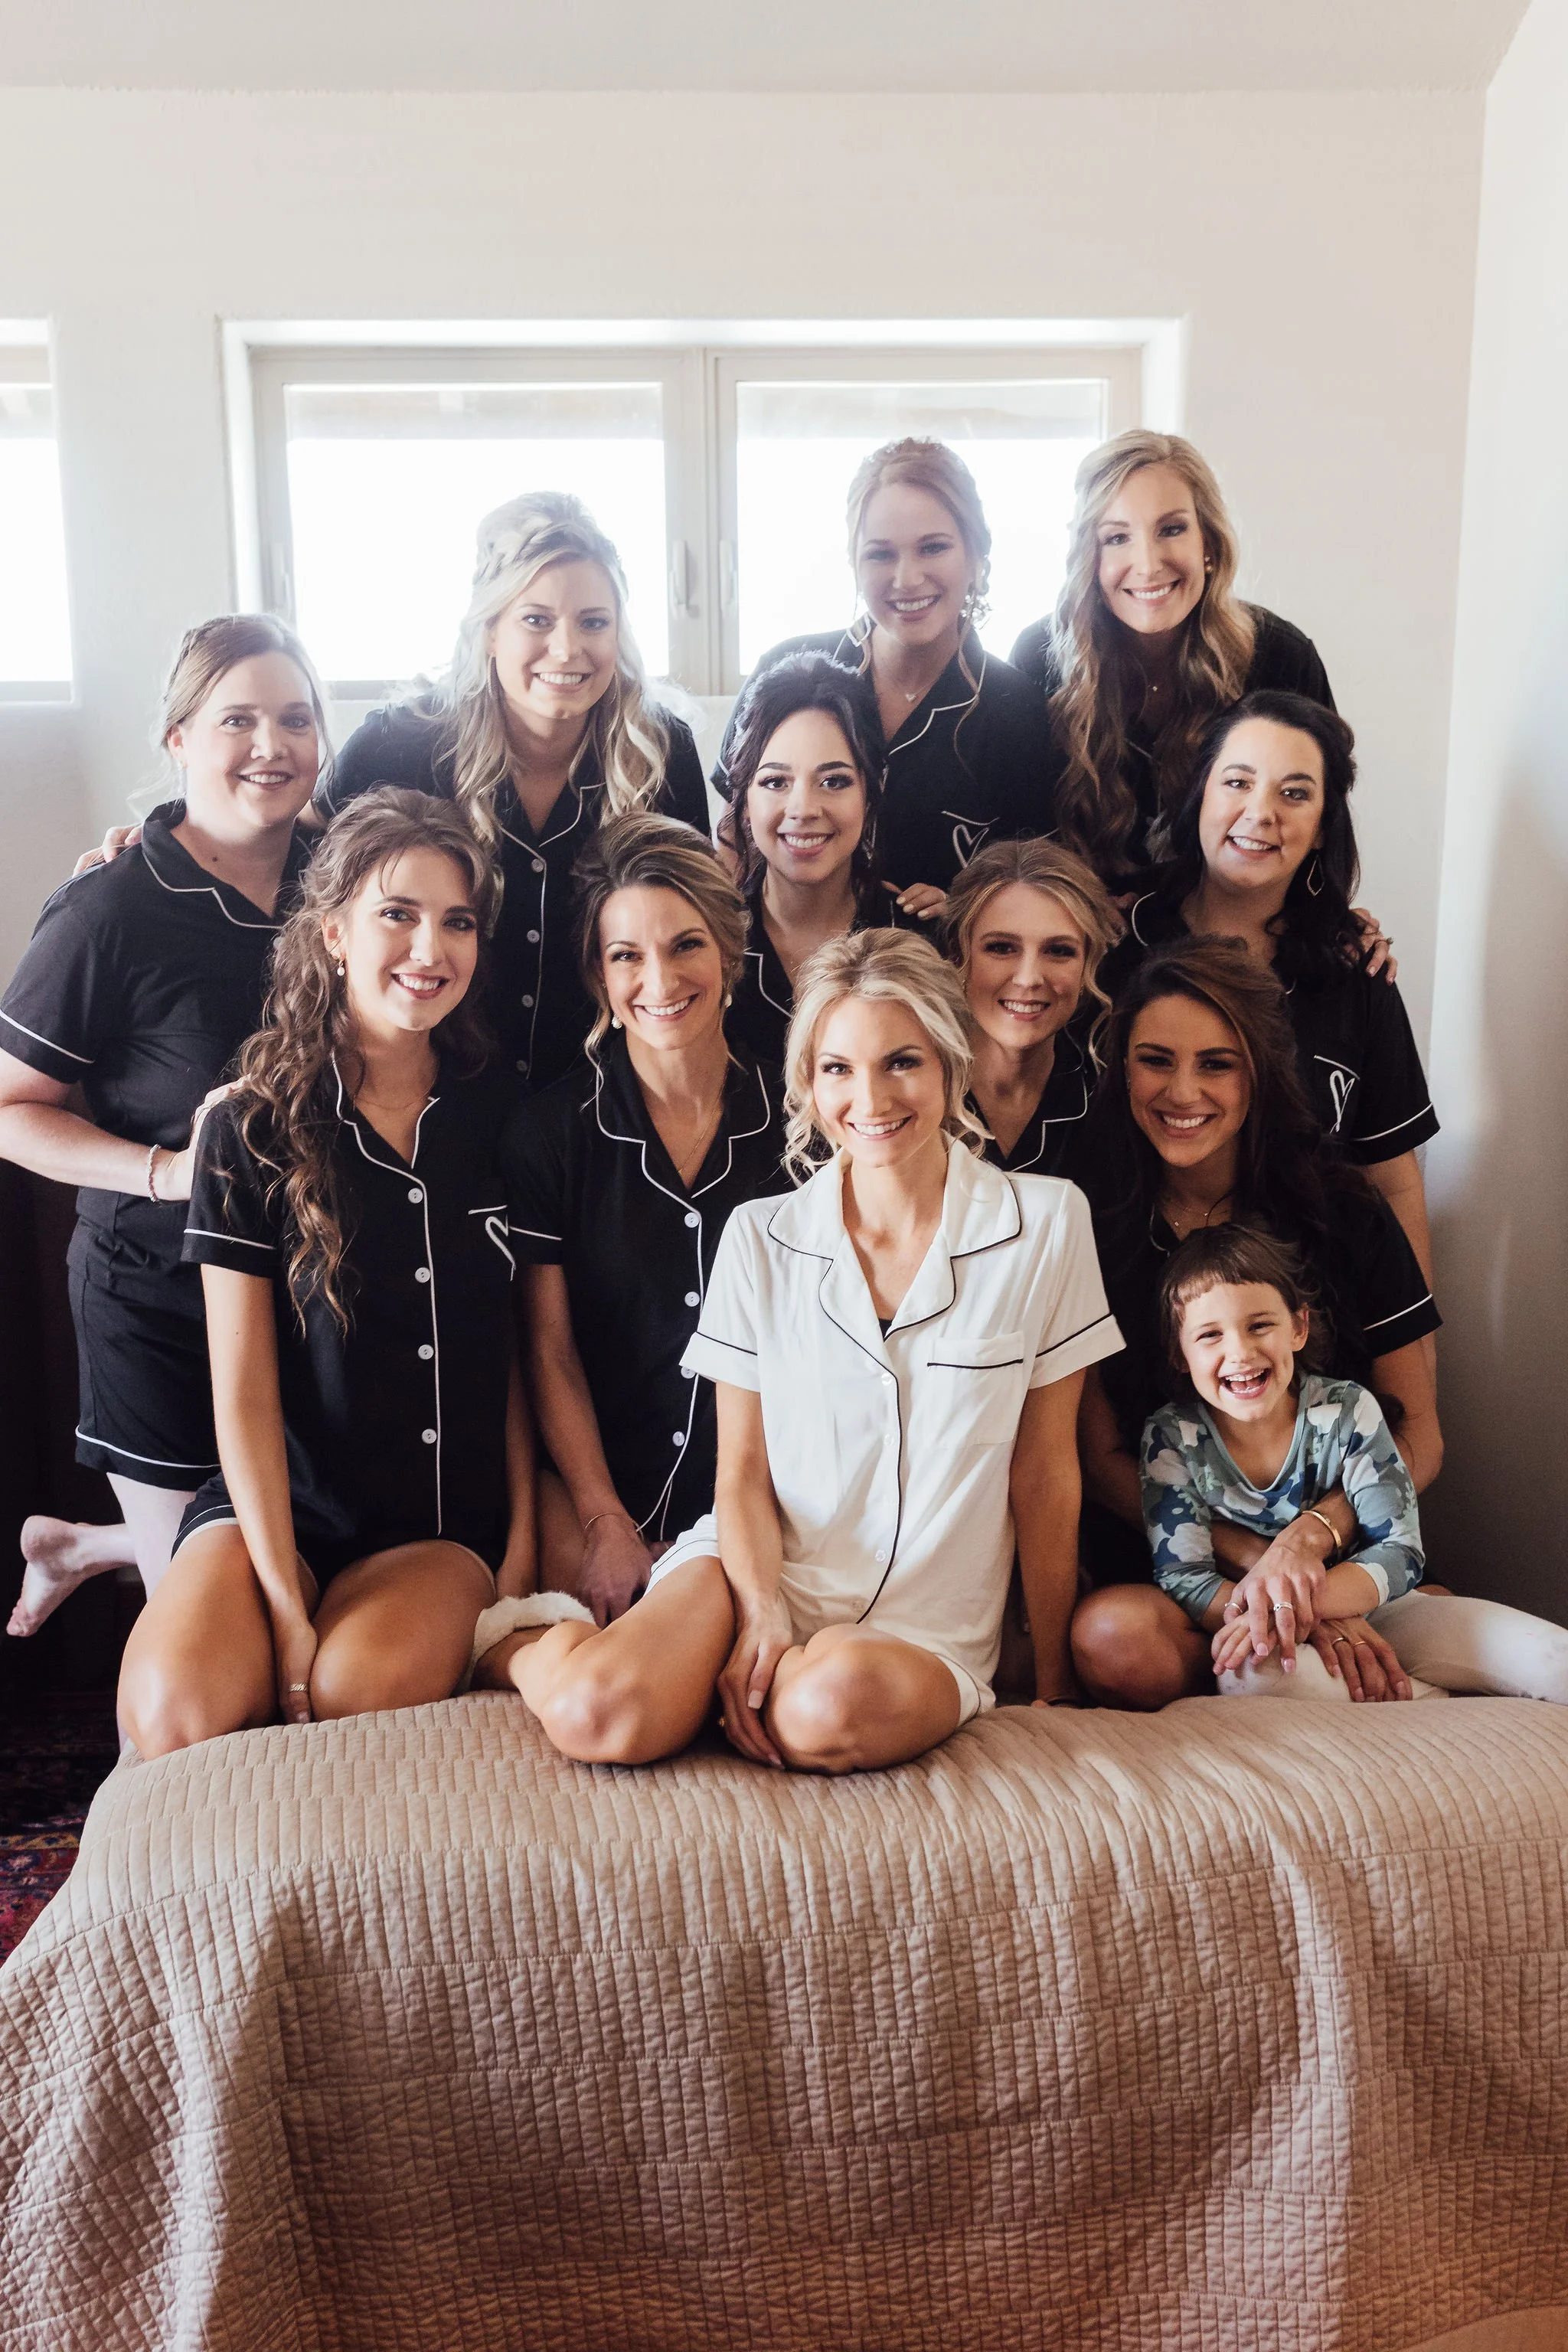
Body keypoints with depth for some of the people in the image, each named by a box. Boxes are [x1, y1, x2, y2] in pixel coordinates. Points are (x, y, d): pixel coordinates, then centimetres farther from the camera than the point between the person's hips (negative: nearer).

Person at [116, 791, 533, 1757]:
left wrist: (523, 1539, 2)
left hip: (450, 1527, 1)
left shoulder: (501, 1118, 4)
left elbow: (518, 1350, 8)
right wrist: (287, 1608, -13)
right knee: (176, 1704, -29)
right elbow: (244, 1395, -6)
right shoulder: (254, 1133, -3)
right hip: (282, 1505, 0)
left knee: (359, 1688, -31)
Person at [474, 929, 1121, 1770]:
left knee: (838, 1699, -36)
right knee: (600, 1718, -29)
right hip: (759, 1572, 1)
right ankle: (535, 1647, 5)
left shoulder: (1046, 1222, -3)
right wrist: (762, 1616, -14)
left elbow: (1045, 1473, 1)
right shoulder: (759, 1239, 2)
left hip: (925, 1628, 0)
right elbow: (743, 1468, 4)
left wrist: (1052, 1678, 5)